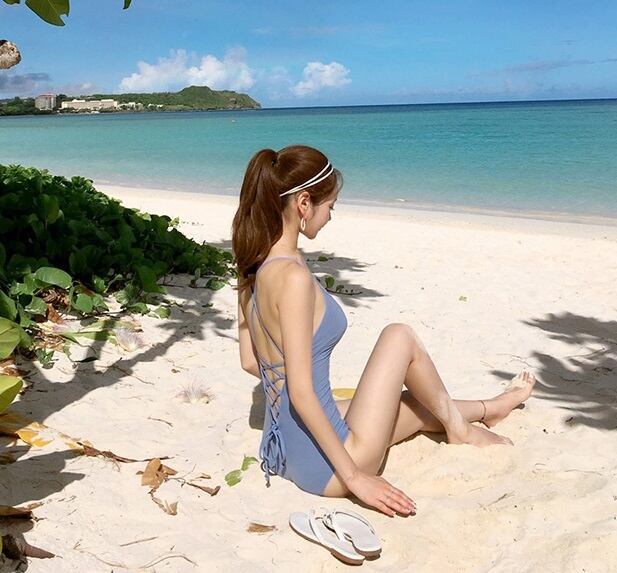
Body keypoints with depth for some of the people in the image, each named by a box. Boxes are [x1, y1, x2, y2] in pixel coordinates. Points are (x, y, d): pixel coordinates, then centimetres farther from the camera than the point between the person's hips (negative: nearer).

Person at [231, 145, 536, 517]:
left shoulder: (254, 267, 2)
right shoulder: (293, 277, -25)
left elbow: (249, 361, 11)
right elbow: (301, 394, -25)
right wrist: (355, 477, -18)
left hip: (285, 452, 9)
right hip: (325, 467, -9)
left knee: (417, 403, 27)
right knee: (400, 337, 3)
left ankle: (488, 409, 56)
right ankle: (459, 428, 27)